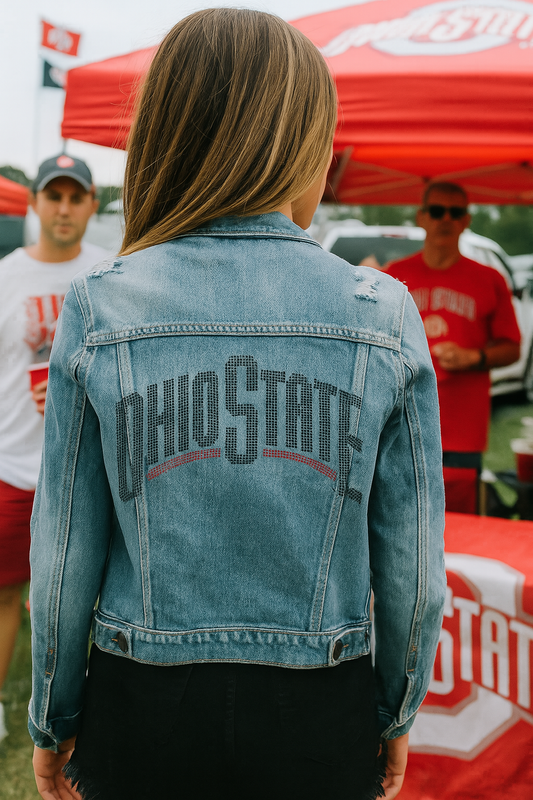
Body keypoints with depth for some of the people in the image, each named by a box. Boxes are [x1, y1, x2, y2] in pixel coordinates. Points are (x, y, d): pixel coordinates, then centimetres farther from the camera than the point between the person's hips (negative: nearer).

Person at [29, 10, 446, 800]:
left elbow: (66, 550, -5)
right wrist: (396, 712, 13)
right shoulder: (383, 315, -9)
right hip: (320, 716, 1)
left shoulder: (99, 309, -9)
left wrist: (54, 720, 10)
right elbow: (412, 557, -4)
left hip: (142, 707, 0)